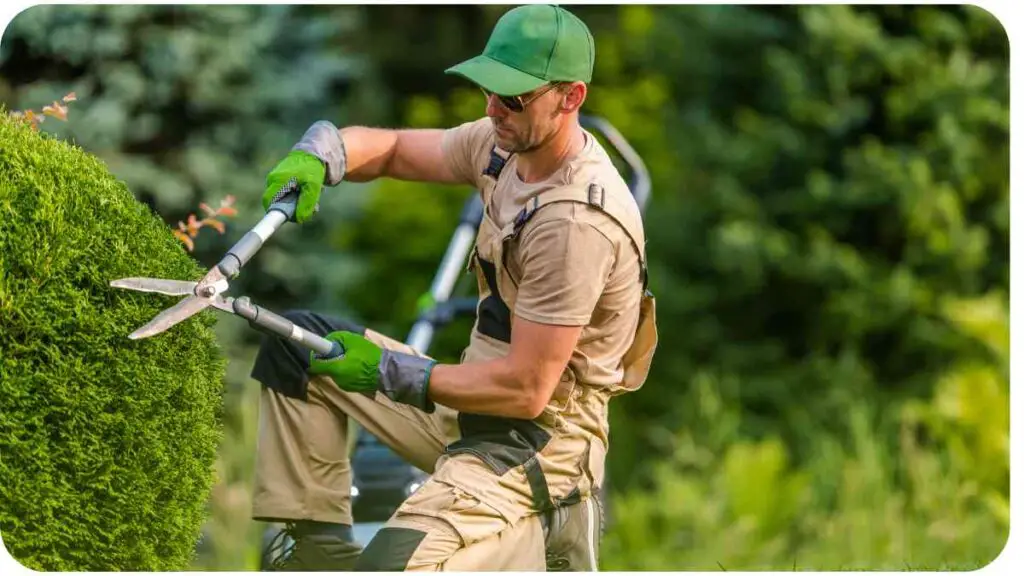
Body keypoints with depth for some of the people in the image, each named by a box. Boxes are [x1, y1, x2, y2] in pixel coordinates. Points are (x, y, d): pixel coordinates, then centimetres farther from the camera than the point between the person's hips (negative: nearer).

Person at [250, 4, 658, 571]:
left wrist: (387, 372, -19)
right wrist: (317, 155, -12)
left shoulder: (577, 221, -27)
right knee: (293, 341, 11)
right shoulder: (508, 141, -1)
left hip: (537, 434, -10)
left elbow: (526, 389, -26)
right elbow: (391, 148, 12)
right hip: (475, 394, 10)